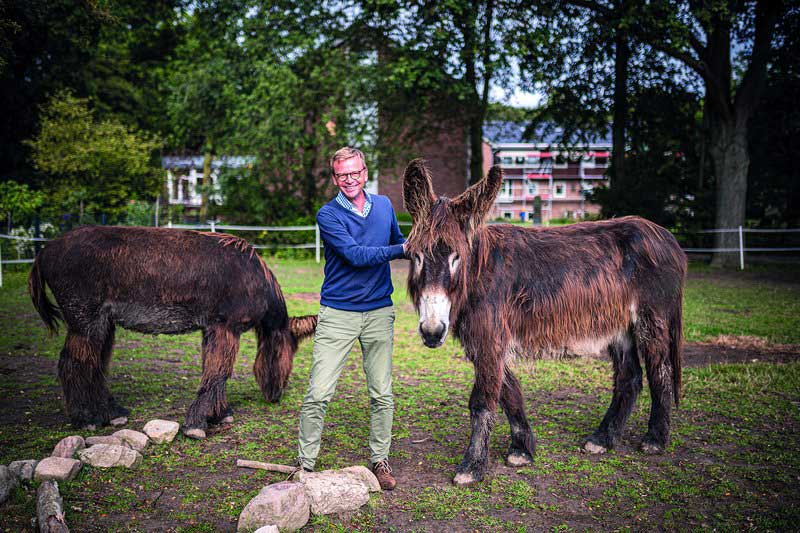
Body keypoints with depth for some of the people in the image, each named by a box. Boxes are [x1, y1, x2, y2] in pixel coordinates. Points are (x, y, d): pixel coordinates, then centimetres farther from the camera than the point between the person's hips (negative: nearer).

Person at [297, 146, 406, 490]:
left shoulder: (384, 205, 9)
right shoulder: (328, 215, -6)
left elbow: (398, 241, 27)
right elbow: (356, 255, -18)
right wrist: (402, 249, -18)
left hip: (379, 312, 4)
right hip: (337, 315, -4)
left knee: (382, 394, 9)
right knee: (318, 394, -5)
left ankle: (380, 460, 24)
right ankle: (305, 464, 10)